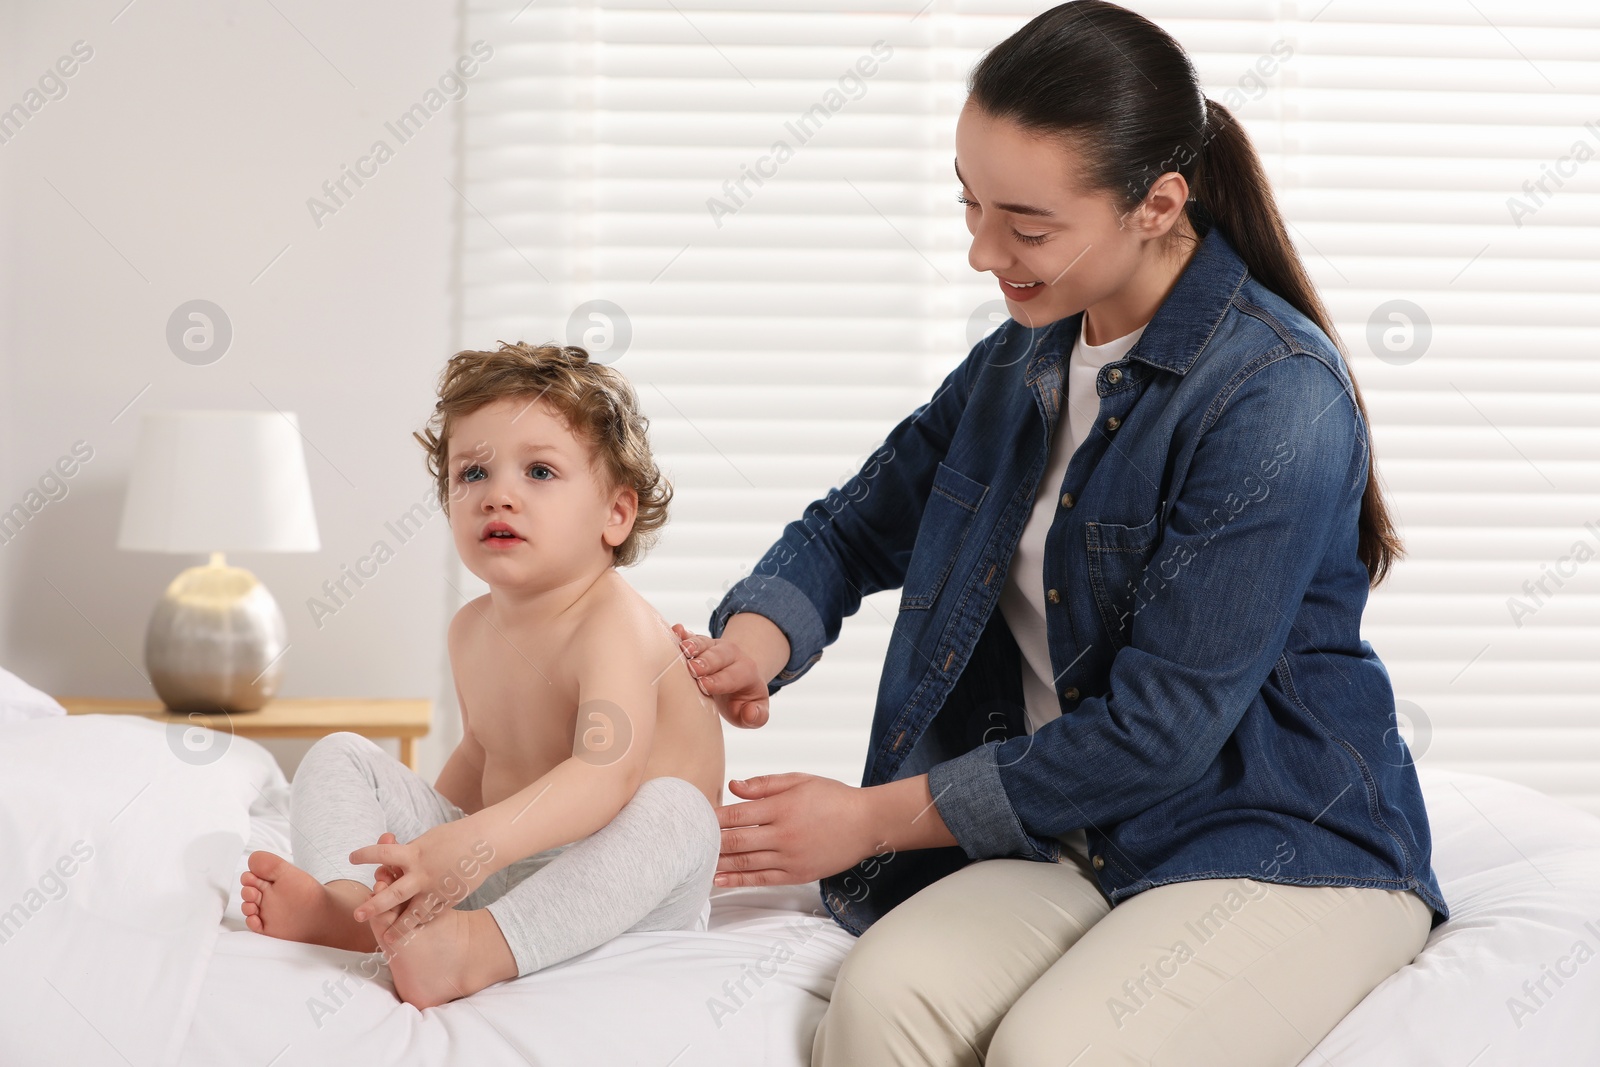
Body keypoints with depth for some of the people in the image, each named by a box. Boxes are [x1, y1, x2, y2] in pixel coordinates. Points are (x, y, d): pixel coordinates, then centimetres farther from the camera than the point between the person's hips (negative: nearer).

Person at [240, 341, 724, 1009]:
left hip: (606, 889, -7)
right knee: (340, 757, 3)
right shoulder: (473, 629, 8)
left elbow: (605, 777, -37)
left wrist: (469, 845, -49)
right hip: (492, 865, 7)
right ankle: (345, 901, -27)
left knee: (674, 809, -38)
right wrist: (423, 842, 16)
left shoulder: (616, 627, -19)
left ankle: (483, 950, -54)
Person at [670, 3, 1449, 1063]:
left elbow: (1162, 726, -20)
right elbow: (859, 526, 19)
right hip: (1071, 833, 5)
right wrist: (760, 635, -6)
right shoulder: (1023, 362, 7)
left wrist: (878, 820, -15)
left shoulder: (1279, 400, -18)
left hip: (1289, 848, -5)